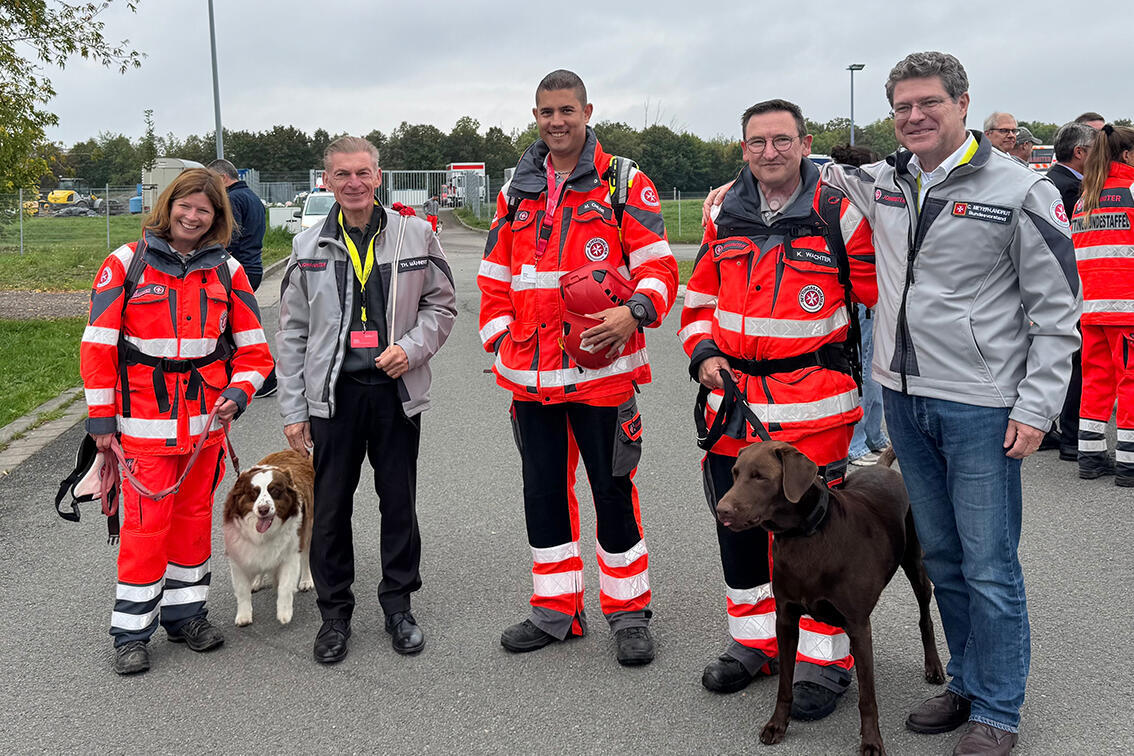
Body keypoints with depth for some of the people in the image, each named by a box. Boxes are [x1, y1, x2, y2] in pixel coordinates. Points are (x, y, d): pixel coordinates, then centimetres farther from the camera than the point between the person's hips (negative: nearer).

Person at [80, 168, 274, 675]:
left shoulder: (227, 271, 5)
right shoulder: (126, 264, -4)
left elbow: (253, 348, 8)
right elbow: (98, 345, -4)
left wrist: (237, 394, -9)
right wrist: (101, 418, -5)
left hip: (205, 420, 4)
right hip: (144, 421, -3)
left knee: (194, 515, 14)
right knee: (145, 522, -2)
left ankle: (185, 613, 29)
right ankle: (132, 632, 10)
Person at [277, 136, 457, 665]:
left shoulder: (415, 234, 1)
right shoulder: (308, 247, 4)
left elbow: (441, 304, 8)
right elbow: (292, 333, 6)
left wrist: (411, 348, -11)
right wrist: (292, 410, 2)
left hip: (397, 390, 0)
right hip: (333, 393, 1)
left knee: (399, 503, 8)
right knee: (331, 507, 6)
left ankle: (398, 605, 24)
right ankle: (334, 612, 21)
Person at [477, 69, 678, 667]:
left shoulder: (623, 183, 1)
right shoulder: (516, 193, 13)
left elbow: (658, 264, -4)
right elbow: (494, 278, 17)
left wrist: (634, 311, -22)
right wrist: (501, 341, 6)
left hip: (601, 366, -5)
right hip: (531, 374, 5)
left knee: (613, 489, 3)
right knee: (543, 490, 12)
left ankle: (629, 611, 18)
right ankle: (557, 608, 26)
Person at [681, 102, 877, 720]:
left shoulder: (840, 215, -6)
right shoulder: (725, 215, 8)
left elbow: (881, 297, -2)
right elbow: (700, 294, 18)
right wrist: (702, 352, 3)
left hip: (813, 406, -5)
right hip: (733, 398, 5)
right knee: (737, 525, 14)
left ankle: (824, 661, 17)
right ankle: (754, 642, 32)